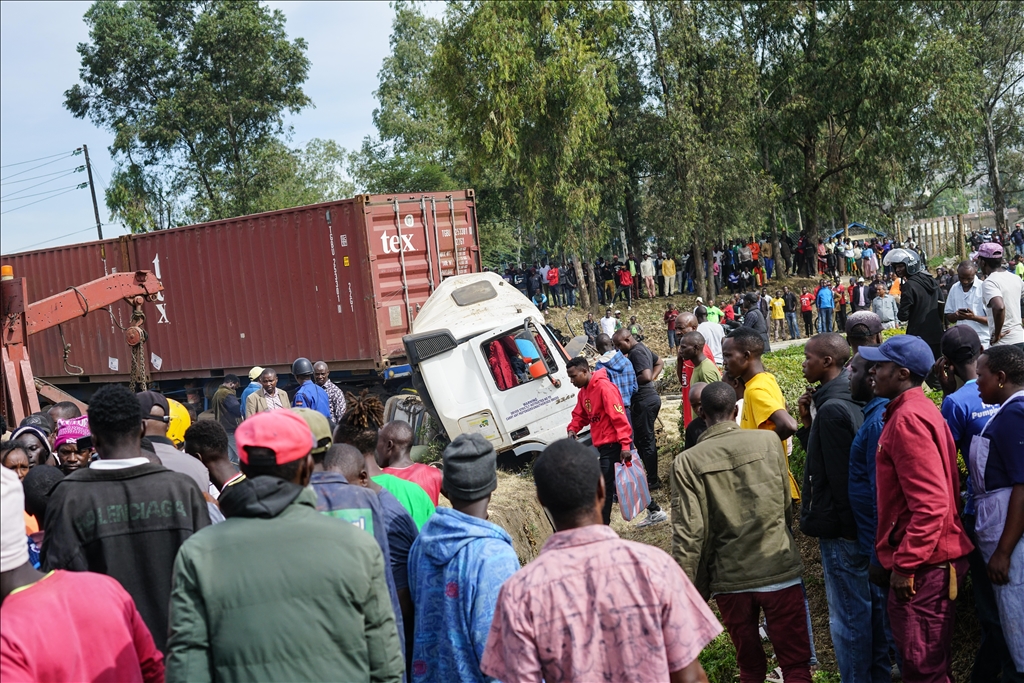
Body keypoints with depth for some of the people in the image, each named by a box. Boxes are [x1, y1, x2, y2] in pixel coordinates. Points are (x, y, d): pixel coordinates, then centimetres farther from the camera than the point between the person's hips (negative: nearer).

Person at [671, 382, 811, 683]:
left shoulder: (687, 462, -9)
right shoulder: (768, 441, -4)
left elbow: (688, 533, -12)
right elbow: (786, 505, 6)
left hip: (730, 579, 0)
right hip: (779, 570, 0)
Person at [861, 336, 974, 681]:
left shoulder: (908, 419, -19)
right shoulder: (914, 410, 12)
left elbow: (930, 503, -25)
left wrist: (905, 564, -20)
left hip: (922, 565, -10)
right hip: (930, 558, 10)